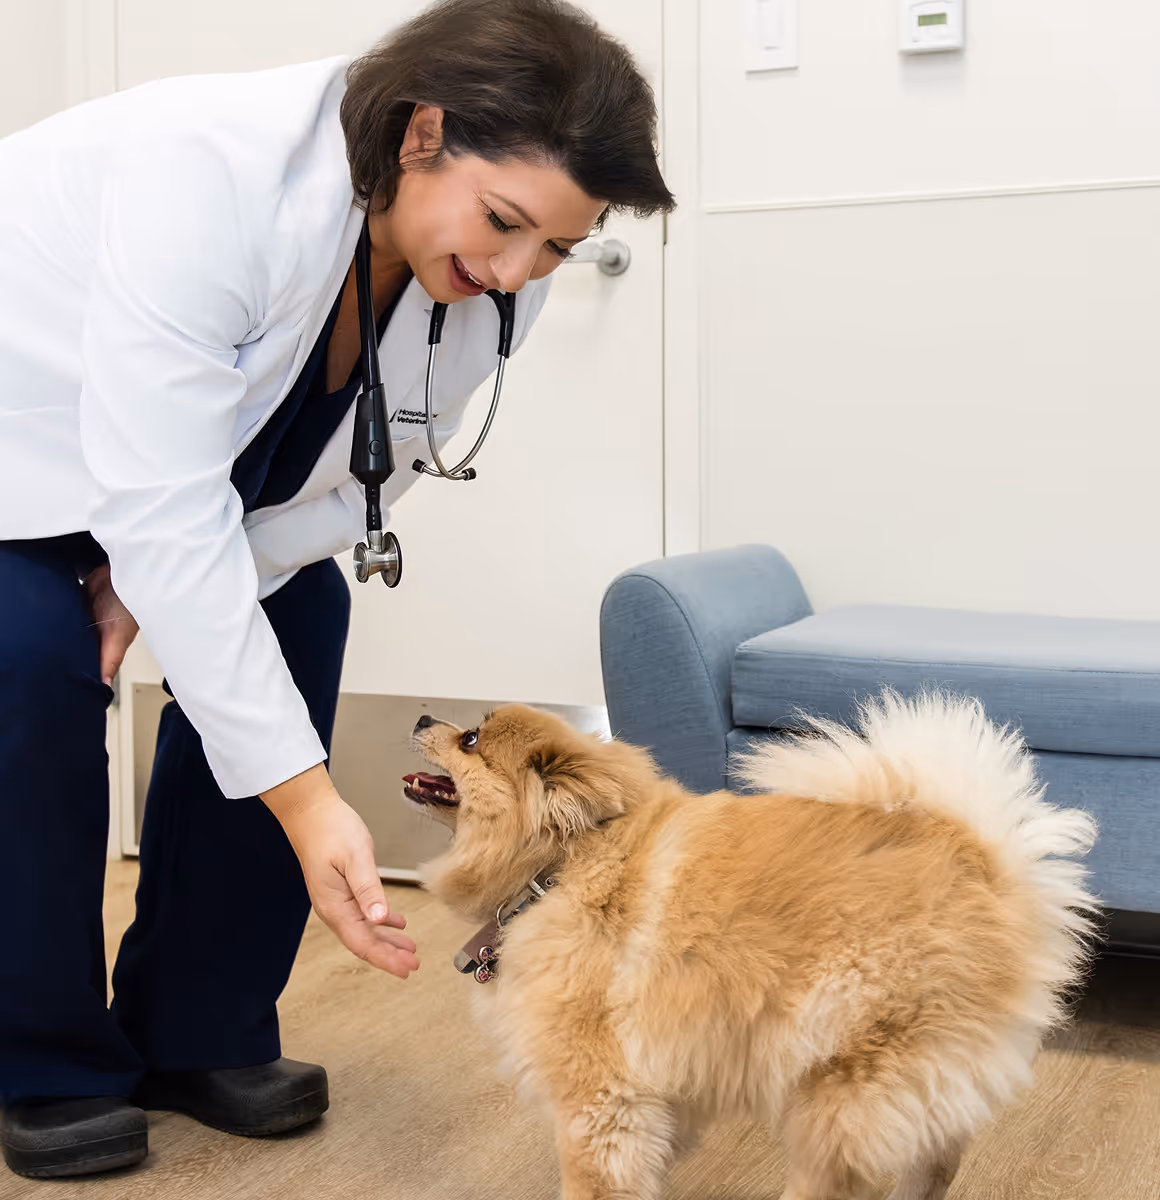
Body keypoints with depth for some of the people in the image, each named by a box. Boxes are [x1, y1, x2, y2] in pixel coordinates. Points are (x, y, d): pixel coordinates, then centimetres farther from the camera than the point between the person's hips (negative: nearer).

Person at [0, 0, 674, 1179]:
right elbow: (162, 508, -43)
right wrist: (307, 798, -44)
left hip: (183, 423, 6)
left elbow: (351, 476, -11)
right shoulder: (209, 169, -40)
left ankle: (197, 1034, 5)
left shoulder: (496, 292, -20)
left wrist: (153, 573, -26)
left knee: (295, 619, -9)